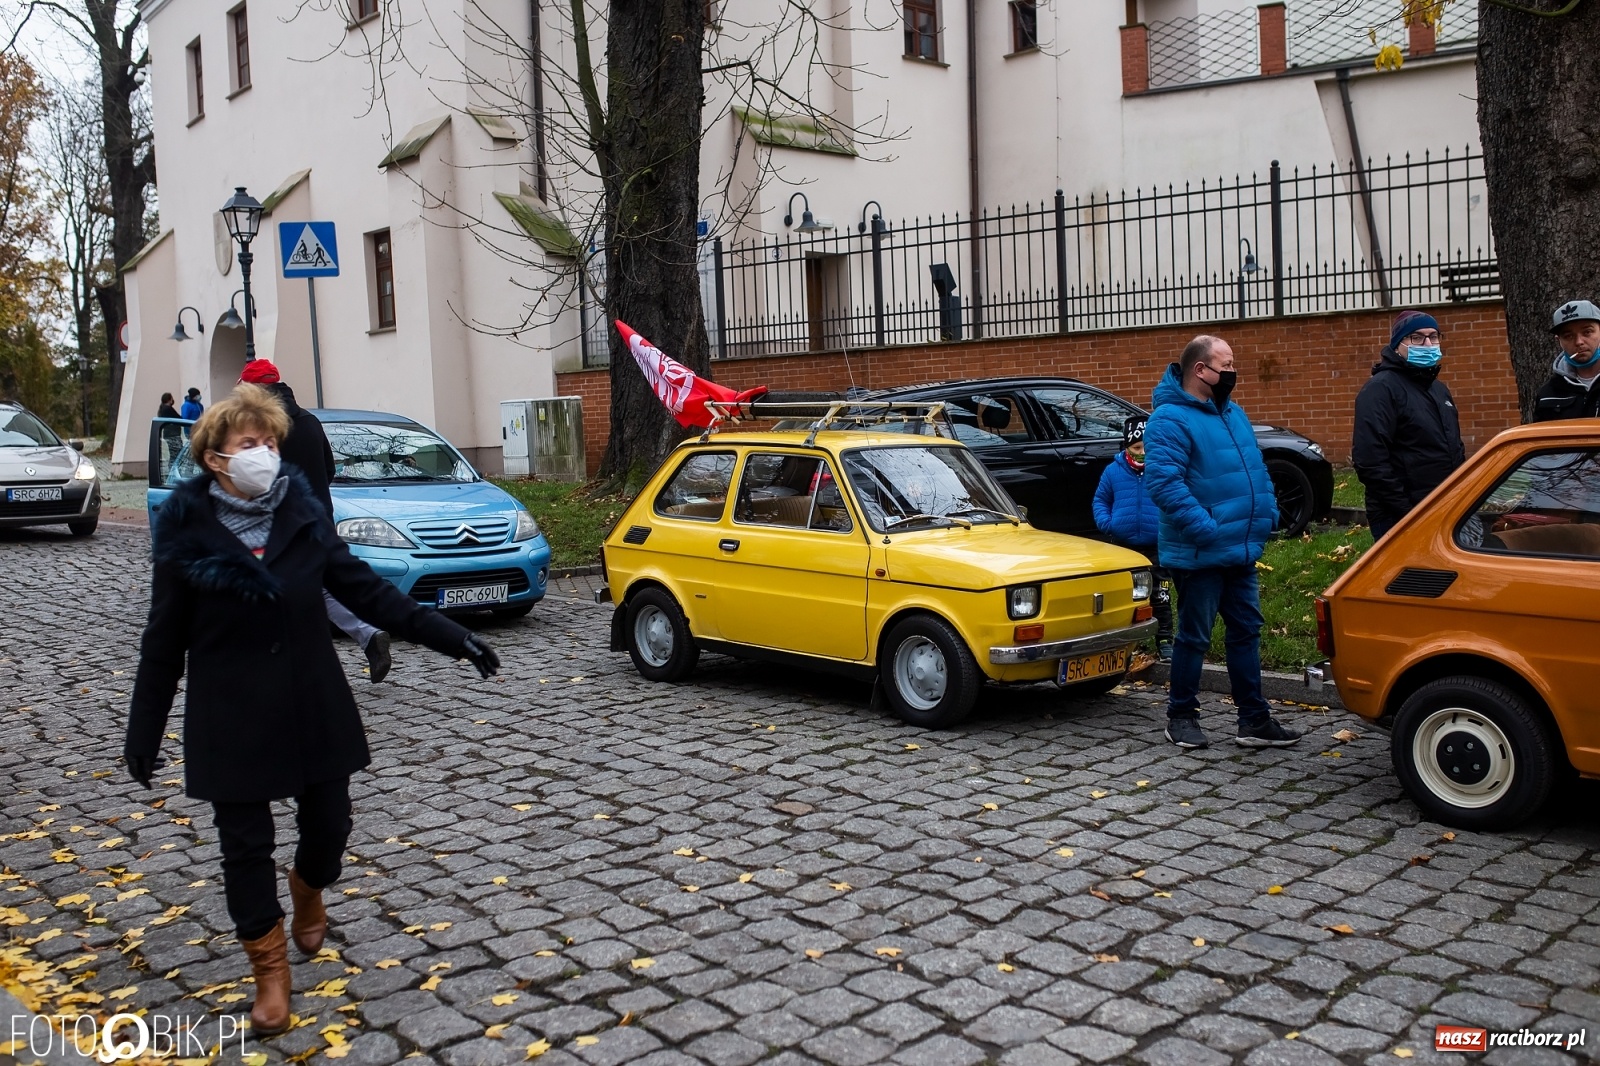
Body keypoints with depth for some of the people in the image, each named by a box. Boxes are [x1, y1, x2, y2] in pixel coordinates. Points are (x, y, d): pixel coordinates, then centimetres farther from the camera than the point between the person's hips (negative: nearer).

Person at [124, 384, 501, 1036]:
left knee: (327, 823, 11)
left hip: (313, 706, 3)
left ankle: (307, 893, 45)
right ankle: (270, 970, 21)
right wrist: (143, 732, 1)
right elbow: (164, 641, -2)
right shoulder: (187, 533, -8)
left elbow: (366, 590, 2)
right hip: (231, 719, -2)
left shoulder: (302, 516, -2)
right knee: (245, 843, 4)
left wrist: (452, 638, -3)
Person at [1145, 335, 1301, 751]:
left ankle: (1254, 719, 19)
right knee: (1194, 636, 2)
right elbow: (1163, 482, -26)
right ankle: (1182, 717, 16)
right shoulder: (1170, 420, -16)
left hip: (1241, 549, 9)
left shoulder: (1232, 413, 14)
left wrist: (1268, 512, 9)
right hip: (1198, 555, -9)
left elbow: (1256, 468, 22)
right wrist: (1206, 528, -27)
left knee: (1246, 631, 12)